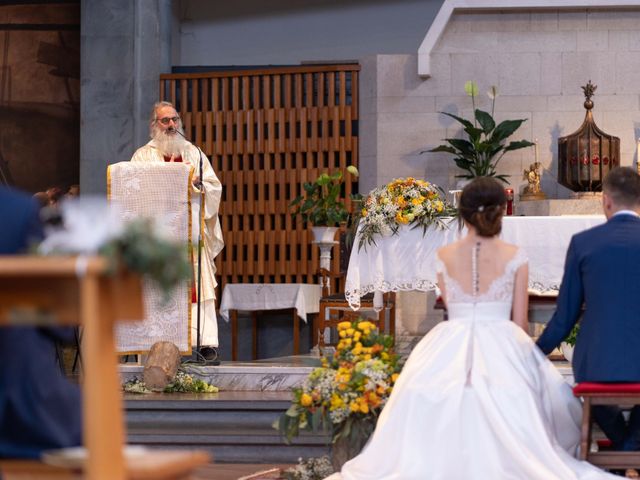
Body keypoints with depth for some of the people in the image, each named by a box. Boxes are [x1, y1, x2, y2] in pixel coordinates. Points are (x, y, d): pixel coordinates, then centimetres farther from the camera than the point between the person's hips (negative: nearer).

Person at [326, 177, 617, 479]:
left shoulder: (443, 257, 5)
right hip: (502, 348, -2)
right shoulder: (515, 257, 0)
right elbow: (520, 322, 3)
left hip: (449, 350, 2)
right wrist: (520, 352, 23)